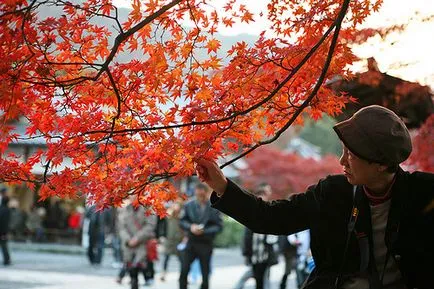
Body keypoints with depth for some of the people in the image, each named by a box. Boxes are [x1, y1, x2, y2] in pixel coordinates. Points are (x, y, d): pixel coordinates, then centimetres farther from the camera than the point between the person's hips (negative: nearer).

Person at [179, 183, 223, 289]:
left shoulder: (214, 208, -6)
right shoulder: (189, 205, 1)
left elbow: (218, 226, -6)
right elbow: (182, 221, 6)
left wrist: (204, 231, -19)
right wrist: (190, 227, -15)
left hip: (206, 244, -1)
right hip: (191, 242, 1)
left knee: (205, 273, 6)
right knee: (184, 271, -9)